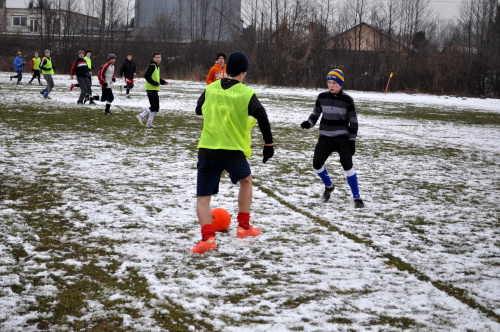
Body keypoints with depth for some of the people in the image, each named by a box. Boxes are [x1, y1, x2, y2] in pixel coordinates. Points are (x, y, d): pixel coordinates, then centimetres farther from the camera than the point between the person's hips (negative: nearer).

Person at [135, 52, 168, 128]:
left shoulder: (157, 67, 17)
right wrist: (155, 83, -22)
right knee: (155, 106, -12)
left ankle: (149, 123, 13)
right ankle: (141, 116, -4)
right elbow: (146, 76, -21)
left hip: (155, 90, 10)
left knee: (155, 107, 10)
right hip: (151, 89, -10)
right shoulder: (152, 66, -12)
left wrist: (164, 82, 5)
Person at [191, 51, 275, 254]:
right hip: (234, 151, -1)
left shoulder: (211, 89, 6)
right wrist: (269, 144, -8)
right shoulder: (247, 94, -6)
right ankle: (244, 227, 30)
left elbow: (199, 110, 22)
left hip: (207, 150, 1)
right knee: (246, 180, 30)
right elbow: (262, 118, -17)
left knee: (202, 198, 6)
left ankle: (207, 237, -17)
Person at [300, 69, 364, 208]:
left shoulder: (347, 100, -7)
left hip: (342, 137, -3)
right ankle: (329, 186, 27)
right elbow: (315, 113, 11)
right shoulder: (322, 97, 0)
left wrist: (352, 140, -6)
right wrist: (309, 123, -10)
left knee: (347, 165, -15)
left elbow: (353, 121, -2)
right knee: (317, 164, -4)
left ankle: (357, 198, -5)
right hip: (325, 137, 3)